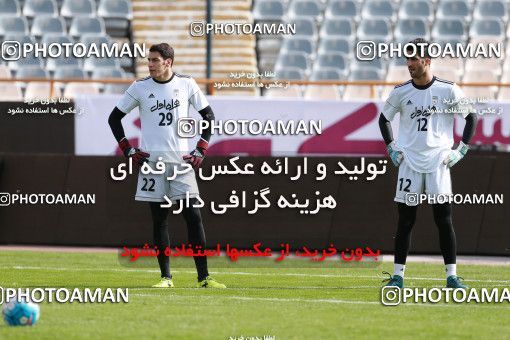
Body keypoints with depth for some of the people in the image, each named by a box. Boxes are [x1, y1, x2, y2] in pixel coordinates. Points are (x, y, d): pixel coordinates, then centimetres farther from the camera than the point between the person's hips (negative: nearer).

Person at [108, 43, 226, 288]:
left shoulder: (186, 84, 3)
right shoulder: (139, 88, 2)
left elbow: (208, 116, 12)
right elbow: (114, 118, 11)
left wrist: (200, 151, 5)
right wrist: (128, 150, 2)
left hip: (181, 160, 0)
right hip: (152, 160, 0)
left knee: (193, 216, -7)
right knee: (159, 218, 2)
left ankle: (203, 276, -6)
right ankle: (165, 276, 8)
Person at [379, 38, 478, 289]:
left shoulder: (448, 90, -3)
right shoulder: (401, 92, 3)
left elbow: (471, 116, 6)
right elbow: (384, 119, 18)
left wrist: (461, 150, 1)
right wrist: (391, 148, 8)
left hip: (438, 163, -2)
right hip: (409, 163, 2)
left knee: (444, 219, -5)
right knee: (405, 220, 3)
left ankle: (451, 275, -1)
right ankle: (398, 275, 8)